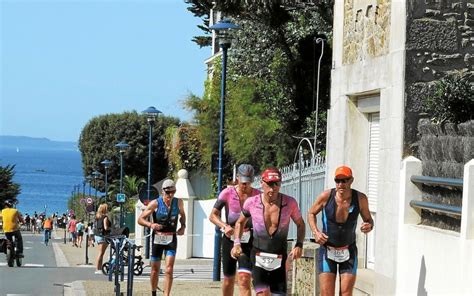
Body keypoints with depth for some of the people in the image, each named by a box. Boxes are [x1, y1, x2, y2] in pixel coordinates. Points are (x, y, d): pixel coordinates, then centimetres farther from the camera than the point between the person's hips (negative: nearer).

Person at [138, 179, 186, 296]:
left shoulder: (179, 202, -1)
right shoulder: (155, 203, -10)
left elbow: (182, 215, 21)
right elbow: (140, 219, -9)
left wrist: (183, 226, 3)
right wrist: (150, 225, -28)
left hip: (171, 239, 1)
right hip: (157, 238, -1)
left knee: (169, 270, -13)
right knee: (155, 270, 9)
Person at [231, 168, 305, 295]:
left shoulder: (290, 203, -6)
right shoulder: (252, 202, -5)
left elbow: (300, 224, 10)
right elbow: (240, 222, 14)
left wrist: (299, 245, -5)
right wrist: (237, 244, 1)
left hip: (279, 259, 1)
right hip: (258, 255, -1)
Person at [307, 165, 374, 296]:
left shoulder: (360, 198, -11)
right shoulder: (326, 196, -14)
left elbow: (368, 219, 5)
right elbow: (311, 213, 4)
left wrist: (369, 226, -19)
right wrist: (315, 232, -11)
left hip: (349, 251, 1)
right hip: (327, 250, -1)